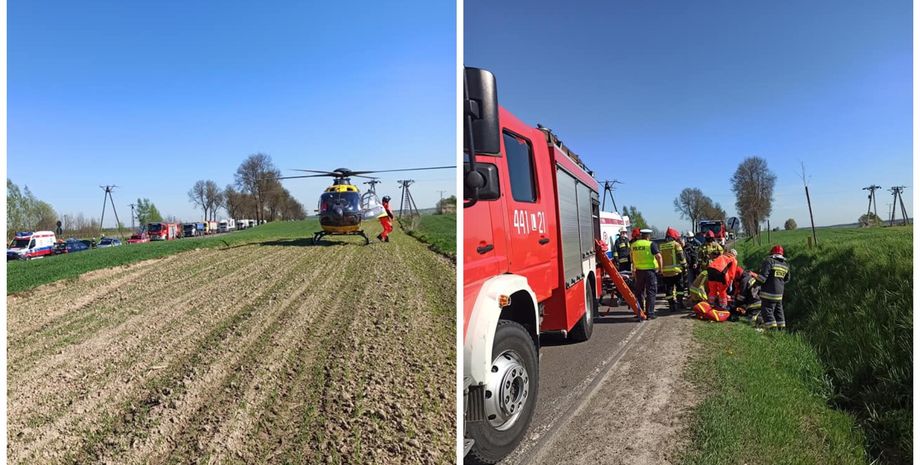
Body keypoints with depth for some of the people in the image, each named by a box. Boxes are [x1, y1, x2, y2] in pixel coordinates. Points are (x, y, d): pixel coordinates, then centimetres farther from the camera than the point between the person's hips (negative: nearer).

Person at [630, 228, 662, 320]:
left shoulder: (633, 245, 7)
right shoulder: (651, 244, -9)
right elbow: (658, 256, -18)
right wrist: (660, 267, -6)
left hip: (639, 270, 4)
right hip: (650, 270, -4)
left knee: (639, 292, 15)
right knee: (651, 292, 4)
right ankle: (650, 314, 3)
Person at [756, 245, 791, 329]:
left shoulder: (769, 261, -11)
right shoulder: (786, 265, 12)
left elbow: (763, 276, -20)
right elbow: (786, 279, 20)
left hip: (769, 292, -8)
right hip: (780, 292, 8)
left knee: (767, 310, -5)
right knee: (778, 310, 18)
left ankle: (772, 328, -12)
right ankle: (781, 328, 26)